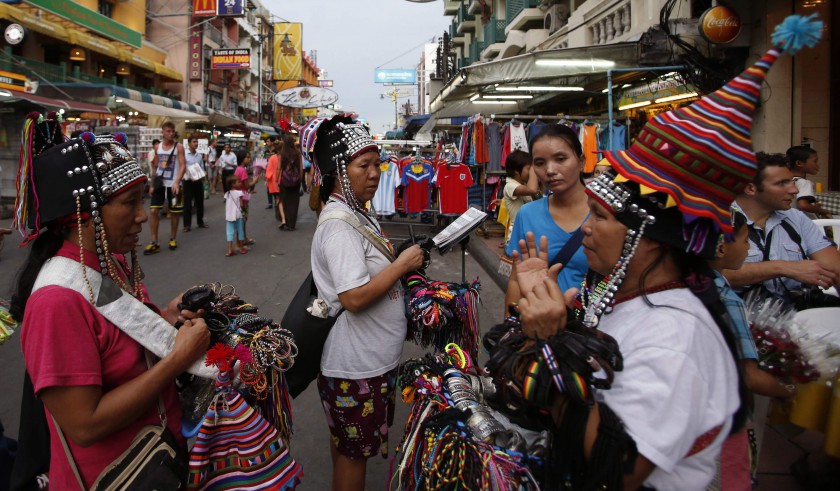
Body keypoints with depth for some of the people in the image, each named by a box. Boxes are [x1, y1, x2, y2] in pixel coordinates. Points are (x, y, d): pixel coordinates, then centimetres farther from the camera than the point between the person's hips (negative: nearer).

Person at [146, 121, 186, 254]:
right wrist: (151, 184, 11)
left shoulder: (178, 147, -6)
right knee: (154, 211, -5)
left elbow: (183, 166, -13)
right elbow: (155, 167, 14)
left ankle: (172, 238, 24)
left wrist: (177, 182, -25)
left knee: (174, 212, 7)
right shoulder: (158, 147, 7)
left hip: (173, 184, -3)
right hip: (159, 183, 3)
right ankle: (154, 243, -1)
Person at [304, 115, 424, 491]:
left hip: (373, 358, 9)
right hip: (355, 365, -9)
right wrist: (403, 264, -21)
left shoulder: (359, 215, 8)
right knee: (353, 452, 9)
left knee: (348, 446, 24)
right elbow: (354, 297, -30)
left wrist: (405, 262, 4)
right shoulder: (338, 225, -23)